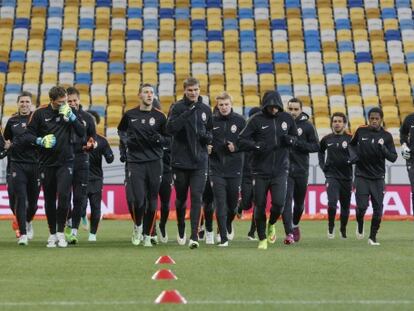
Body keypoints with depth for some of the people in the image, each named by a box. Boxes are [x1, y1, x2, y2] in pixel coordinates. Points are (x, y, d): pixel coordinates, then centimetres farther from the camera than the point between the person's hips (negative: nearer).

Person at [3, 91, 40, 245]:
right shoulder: (12, 121, 10)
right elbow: (6, 139, 24)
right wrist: (7, 145, 3)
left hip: (35, 163, 0)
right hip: (17, 164, 0)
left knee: (33, 200, 8)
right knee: (20, 199, -9)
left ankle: (28, 222, 39)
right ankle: (23, 234, -8)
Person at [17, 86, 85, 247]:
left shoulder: (70, 111, 3)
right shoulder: (40, 113, -2)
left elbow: (82, 133, -1)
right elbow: (26, 135, 1)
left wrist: (72, 117, -13)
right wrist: (39, 140, -17)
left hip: (65, 162, -1)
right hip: (46, 163, 1)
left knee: (63, 196, -16)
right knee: (49, 200, 7)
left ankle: (61, 232, -5)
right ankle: (52, 234, 19)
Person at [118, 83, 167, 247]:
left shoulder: (159, 116, 4)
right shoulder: (130, 115, 6)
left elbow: (167, 138, 10)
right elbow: (121, 130, 23)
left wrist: (159, 138, -12)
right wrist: (126, 140, 4)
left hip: (154, 162, 0)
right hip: (135, 161, 0)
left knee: (152, 201, 2)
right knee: (139, 200, -10)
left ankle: (147, 235, 13)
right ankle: (138, 226, 18)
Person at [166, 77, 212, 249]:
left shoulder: (206, 110, 8)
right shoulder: (177, 107, -2)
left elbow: (211, 132, 20)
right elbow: (170, 128, -16)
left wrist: (207, 136, -3)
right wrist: (187, 113, -25)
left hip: (199, 162, 1)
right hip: (180, 160, -1)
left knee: (196, 197, -9)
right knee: (181, 198, 10)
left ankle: (194, 236, -13)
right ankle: (181, 231, 32)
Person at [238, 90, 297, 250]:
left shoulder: (287, 118, 5)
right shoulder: (256, 120, -5)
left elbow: (295, 136, 20)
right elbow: (241, 141, -5)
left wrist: (290, 140, -3)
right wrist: (255, 145, -23)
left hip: (280, 170, 1)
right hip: (260, 171, -1)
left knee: (279, 203, -13)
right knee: (260, 206, 2)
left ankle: (272, 224, 19)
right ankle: (262, 239, 20)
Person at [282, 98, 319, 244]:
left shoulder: (307, 126, 1)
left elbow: (316, 146, -3)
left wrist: (297, 143, -14)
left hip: (301, 170, 1)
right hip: (285, 168, -1)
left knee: (299, 202, 15)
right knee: (286, 200, -13)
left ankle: (295, 225, 41)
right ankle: (289, 233, -15)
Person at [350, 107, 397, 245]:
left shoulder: (386, 136, -2)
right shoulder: (361, 131, 1)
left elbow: (393, 158, -4)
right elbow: (352, 144, 20)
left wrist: (383, 148, -21)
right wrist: (354, 155, 2)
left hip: (378, 178, 0)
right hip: (361, 176, 0)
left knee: (378, 209, -2)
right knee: (361, 206, -9)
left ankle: (373, 237, 12)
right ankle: (360, 224, 23)